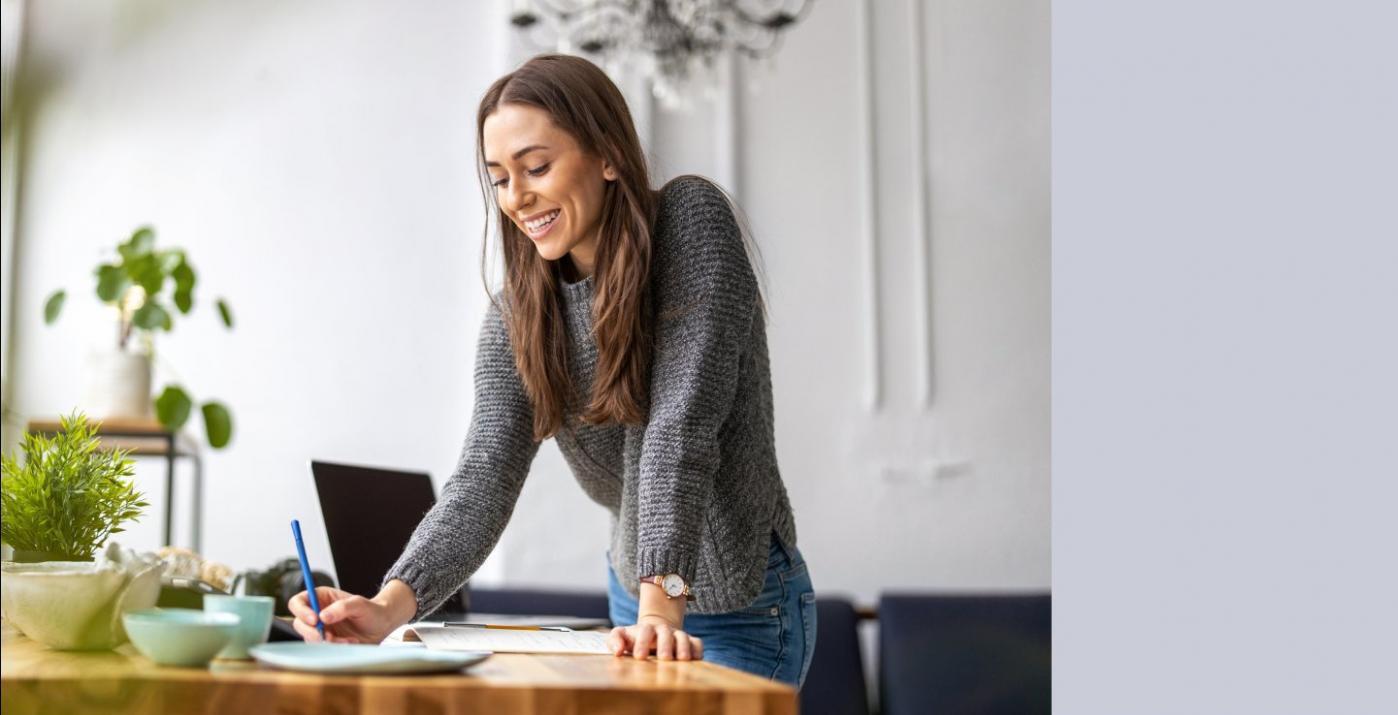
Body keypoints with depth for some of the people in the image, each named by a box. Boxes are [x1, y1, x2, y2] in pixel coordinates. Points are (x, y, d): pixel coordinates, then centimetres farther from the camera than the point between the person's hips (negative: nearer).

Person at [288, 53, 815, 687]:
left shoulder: (692, 218, -17)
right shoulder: (517, 317, -4)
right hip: (635, 600, 5)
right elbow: (483, 480, -15)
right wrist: (388, 608, -32)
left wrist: (664, 601, -35)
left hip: (742, 611, -5)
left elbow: (682, 427, -26)